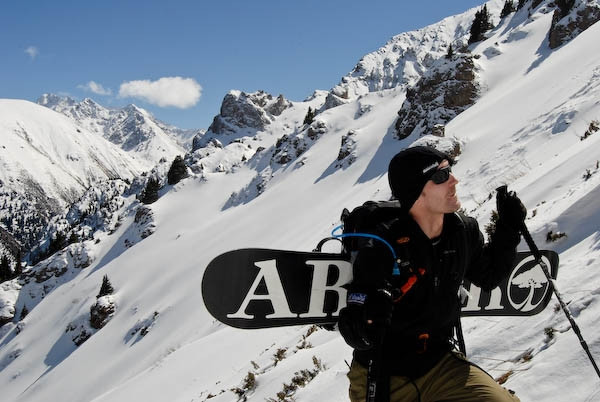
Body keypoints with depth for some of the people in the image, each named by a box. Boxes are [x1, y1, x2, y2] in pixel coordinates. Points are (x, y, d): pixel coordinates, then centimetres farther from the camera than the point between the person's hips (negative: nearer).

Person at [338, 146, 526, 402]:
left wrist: (509, 229, 1)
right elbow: (352, 333, -22)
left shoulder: (463, 232, -6)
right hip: (383, 376, -3)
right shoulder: (381, 248, -23)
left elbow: (488, 277, 15)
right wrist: (367, 324, -45)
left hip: (439, 364, 4)